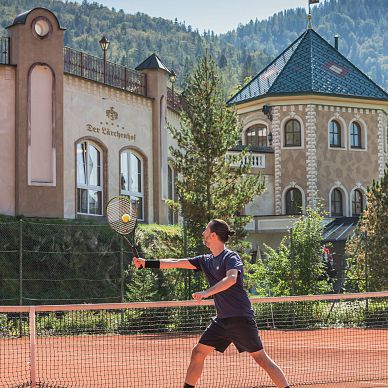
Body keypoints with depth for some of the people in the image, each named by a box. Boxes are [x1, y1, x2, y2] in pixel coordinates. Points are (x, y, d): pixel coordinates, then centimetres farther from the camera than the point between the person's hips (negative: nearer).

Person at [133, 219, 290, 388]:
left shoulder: (230, 257, -11)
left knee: (261, 358, -9)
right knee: (198, 353, 4)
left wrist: (207, 293, -41)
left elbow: (231, 279, -32)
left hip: (241, 318, -8)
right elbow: (176, 263, 17)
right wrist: (146, 263, 16)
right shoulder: (206, 260, 13)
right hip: (221, 320, 8)